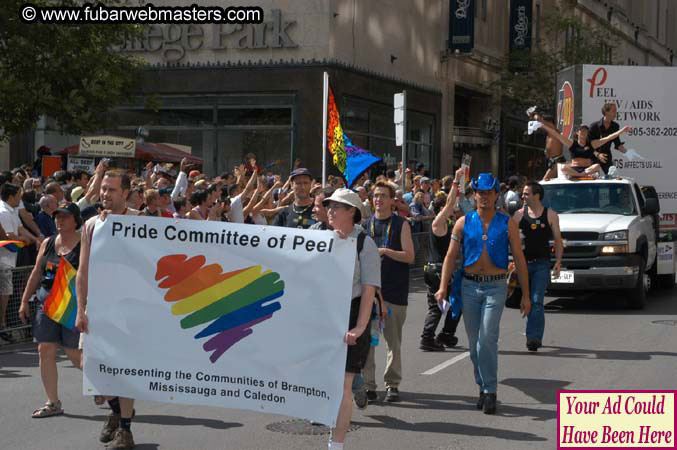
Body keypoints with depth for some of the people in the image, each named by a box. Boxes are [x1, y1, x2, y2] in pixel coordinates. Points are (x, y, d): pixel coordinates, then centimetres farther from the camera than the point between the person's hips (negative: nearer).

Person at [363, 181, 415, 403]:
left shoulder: (401, 224, 2)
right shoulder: (365, 225, 11)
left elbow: (409, 256, -6)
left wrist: (386, 251, -16)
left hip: (394, 289, -2)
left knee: (393, 340, 3)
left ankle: (392, 384, 13)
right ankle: (367, 384, 6)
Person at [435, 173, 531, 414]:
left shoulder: (507, 224, 2)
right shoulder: (464, 223, 5)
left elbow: (519, 259, 4)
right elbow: (451, 255, 3)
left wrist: (525, 294, 1)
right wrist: (443, 287, -9)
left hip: (496, 287, -2)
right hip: (470, 286, 3)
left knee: (487, 338, -14)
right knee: (474, 342, 7)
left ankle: (490, 391, -6)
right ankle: (483, 388, 21)